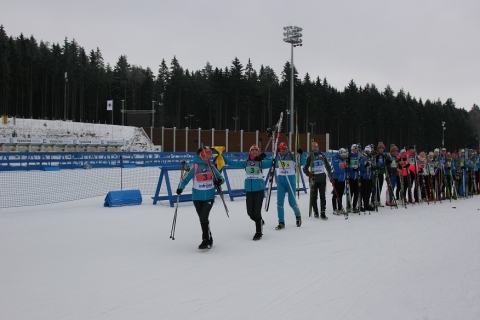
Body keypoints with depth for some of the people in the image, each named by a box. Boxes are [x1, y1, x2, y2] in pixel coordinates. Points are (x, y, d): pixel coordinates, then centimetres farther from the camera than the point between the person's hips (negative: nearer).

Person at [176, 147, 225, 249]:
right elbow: (185, 178, -7)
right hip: (197, 198, 0)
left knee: (204, 218, -12)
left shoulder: (211, 167, 5)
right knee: (202, 219, 8)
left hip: (209, 197, 0)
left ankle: (206, 240, -5)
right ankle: (209, 239, 24)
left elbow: (220, 178, 12)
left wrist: (219, 181, -10)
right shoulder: (194, 167, -7)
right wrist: (180, 188, -22)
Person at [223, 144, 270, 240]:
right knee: (250, 212, 6)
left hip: (259, 189, -3)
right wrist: (221, 156, 2)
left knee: (257, 211, -6)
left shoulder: (261, 162, 1)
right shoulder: (245, 163, 6)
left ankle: (258, 232, 10)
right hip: (249, 190, 3)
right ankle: (260, 222, 38)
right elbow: (232, 163, 6)